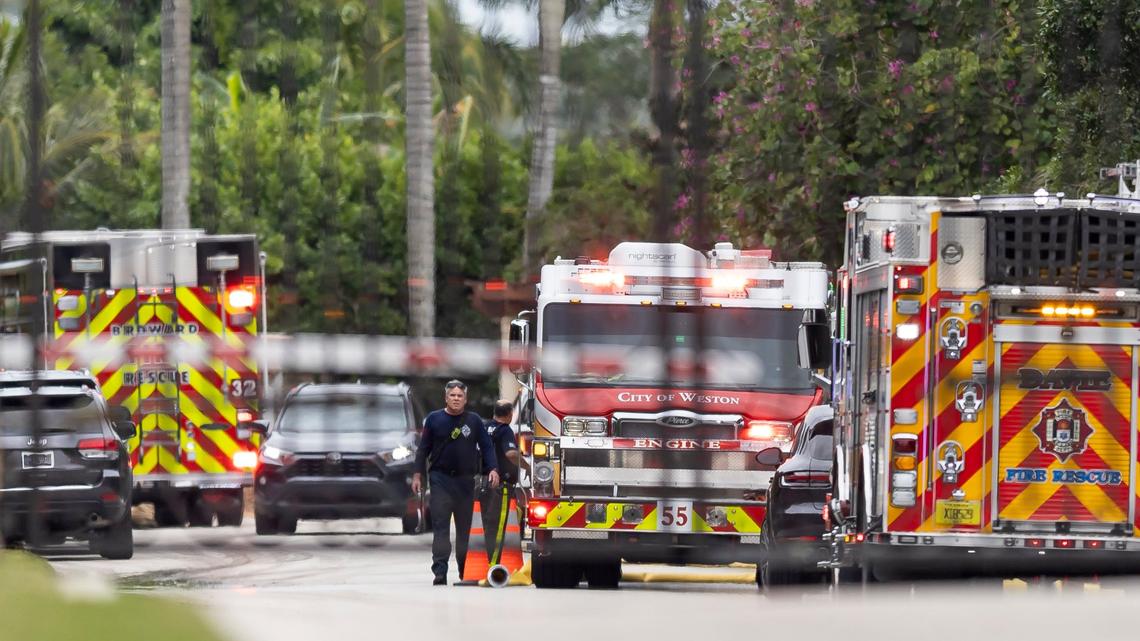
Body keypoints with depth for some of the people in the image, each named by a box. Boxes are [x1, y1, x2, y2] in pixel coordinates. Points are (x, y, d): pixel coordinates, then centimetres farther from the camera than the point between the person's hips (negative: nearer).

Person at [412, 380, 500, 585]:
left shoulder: (474, 421, 6)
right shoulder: (434, 419, 5)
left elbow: (486, 447, 6)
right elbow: (424, 448, 8)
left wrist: (493, 469, -8)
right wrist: (418, 474, 1)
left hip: (465, 481, 1)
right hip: (440, 478, -1)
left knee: (465, 528, 9)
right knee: (440, 526, -10)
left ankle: (465, 571, 19)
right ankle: (440, 572, -16)